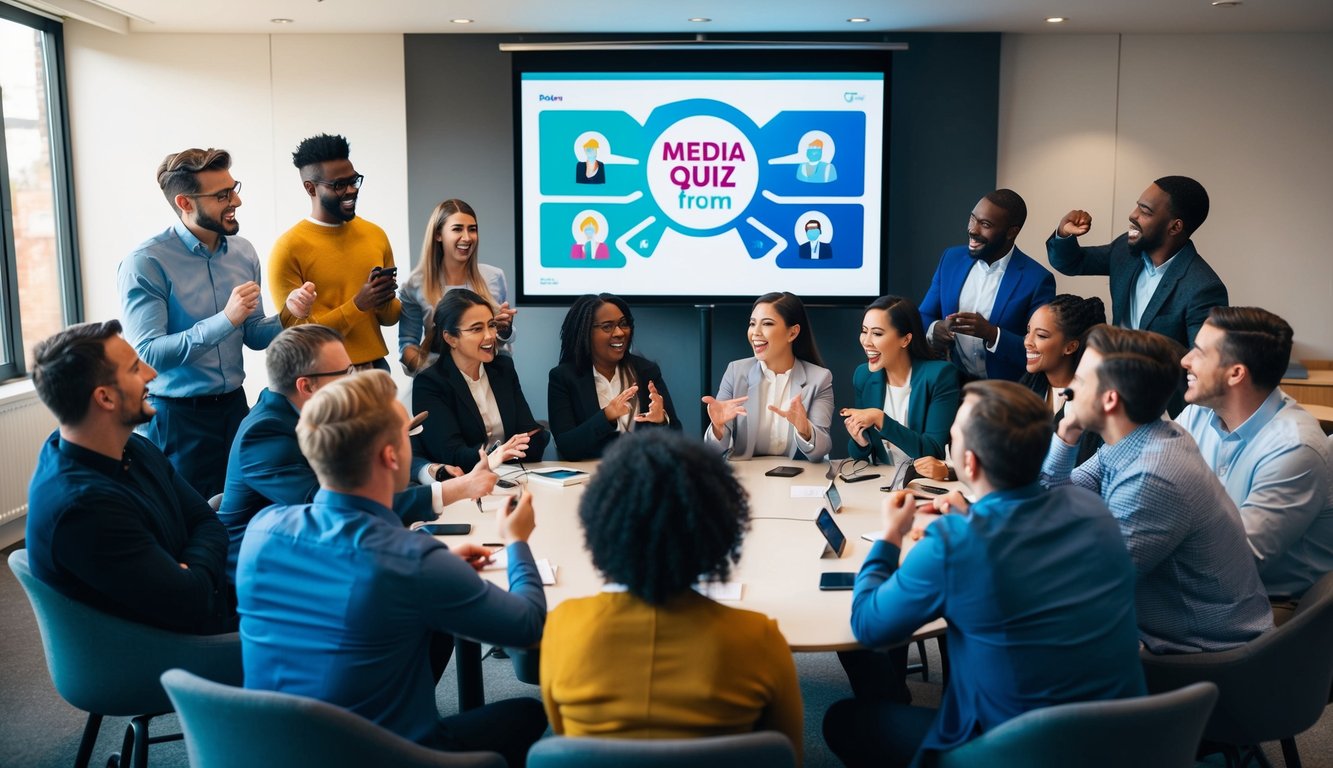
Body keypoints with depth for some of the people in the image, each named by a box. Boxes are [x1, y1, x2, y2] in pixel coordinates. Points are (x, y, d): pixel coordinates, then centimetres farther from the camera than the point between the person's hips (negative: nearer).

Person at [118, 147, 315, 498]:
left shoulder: (242, 252, 3)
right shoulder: (146, 264, -14)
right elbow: (147, 354, -21)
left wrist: (287, 313, -11)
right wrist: (225, 320, -27)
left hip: (234, 405, 5)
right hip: (178, 416, -5)